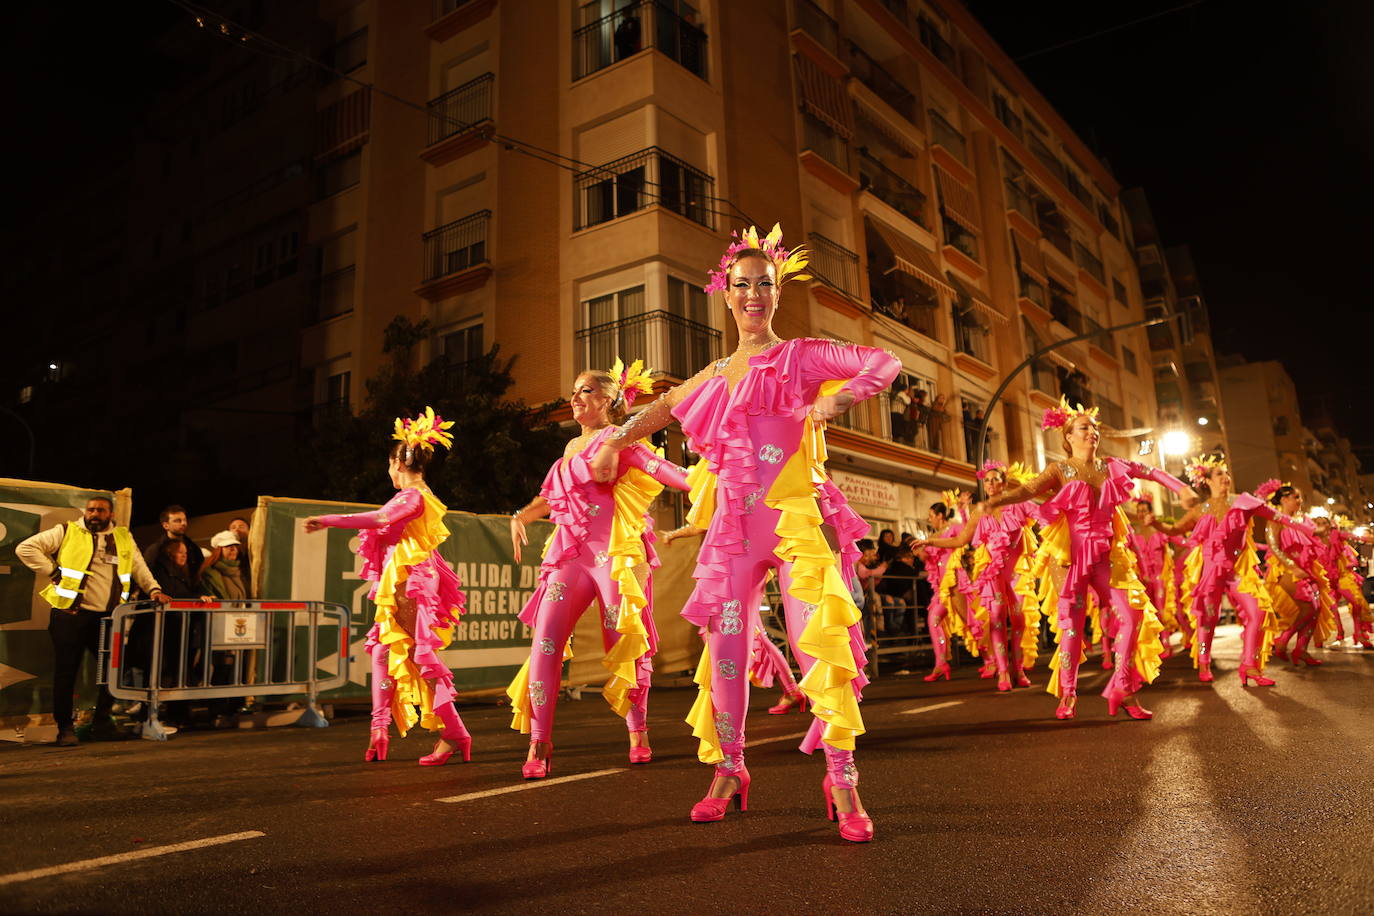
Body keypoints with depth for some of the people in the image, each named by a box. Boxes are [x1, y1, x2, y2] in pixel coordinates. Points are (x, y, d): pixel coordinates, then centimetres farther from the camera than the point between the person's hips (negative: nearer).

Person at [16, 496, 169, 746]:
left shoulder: (124, 537, 14)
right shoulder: (67, 532, 2)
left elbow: (138, 566, 16)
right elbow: (26, 548, 0)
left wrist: (153, 588, 2)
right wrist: (53, 572, -5)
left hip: (107, 617, 4)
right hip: (70, 613, -4)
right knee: (66, 671, 1)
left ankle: (102, 722, 19)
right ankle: (65, 727, 12)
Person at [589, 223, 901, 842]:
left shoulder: (800, 356, 4)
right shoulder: (715, 377, 16)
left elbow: (885, 364, -3)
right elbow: (663, 409, 31)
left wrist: (835, 401, -19)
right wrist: (615, 444, 22)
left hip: (792, 513, -4)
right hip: (733, 522, 4)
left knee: (820, 640, -12)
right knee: (725, 642, 4)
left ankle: (843, 782, -3)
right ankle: (728, 773, 19)